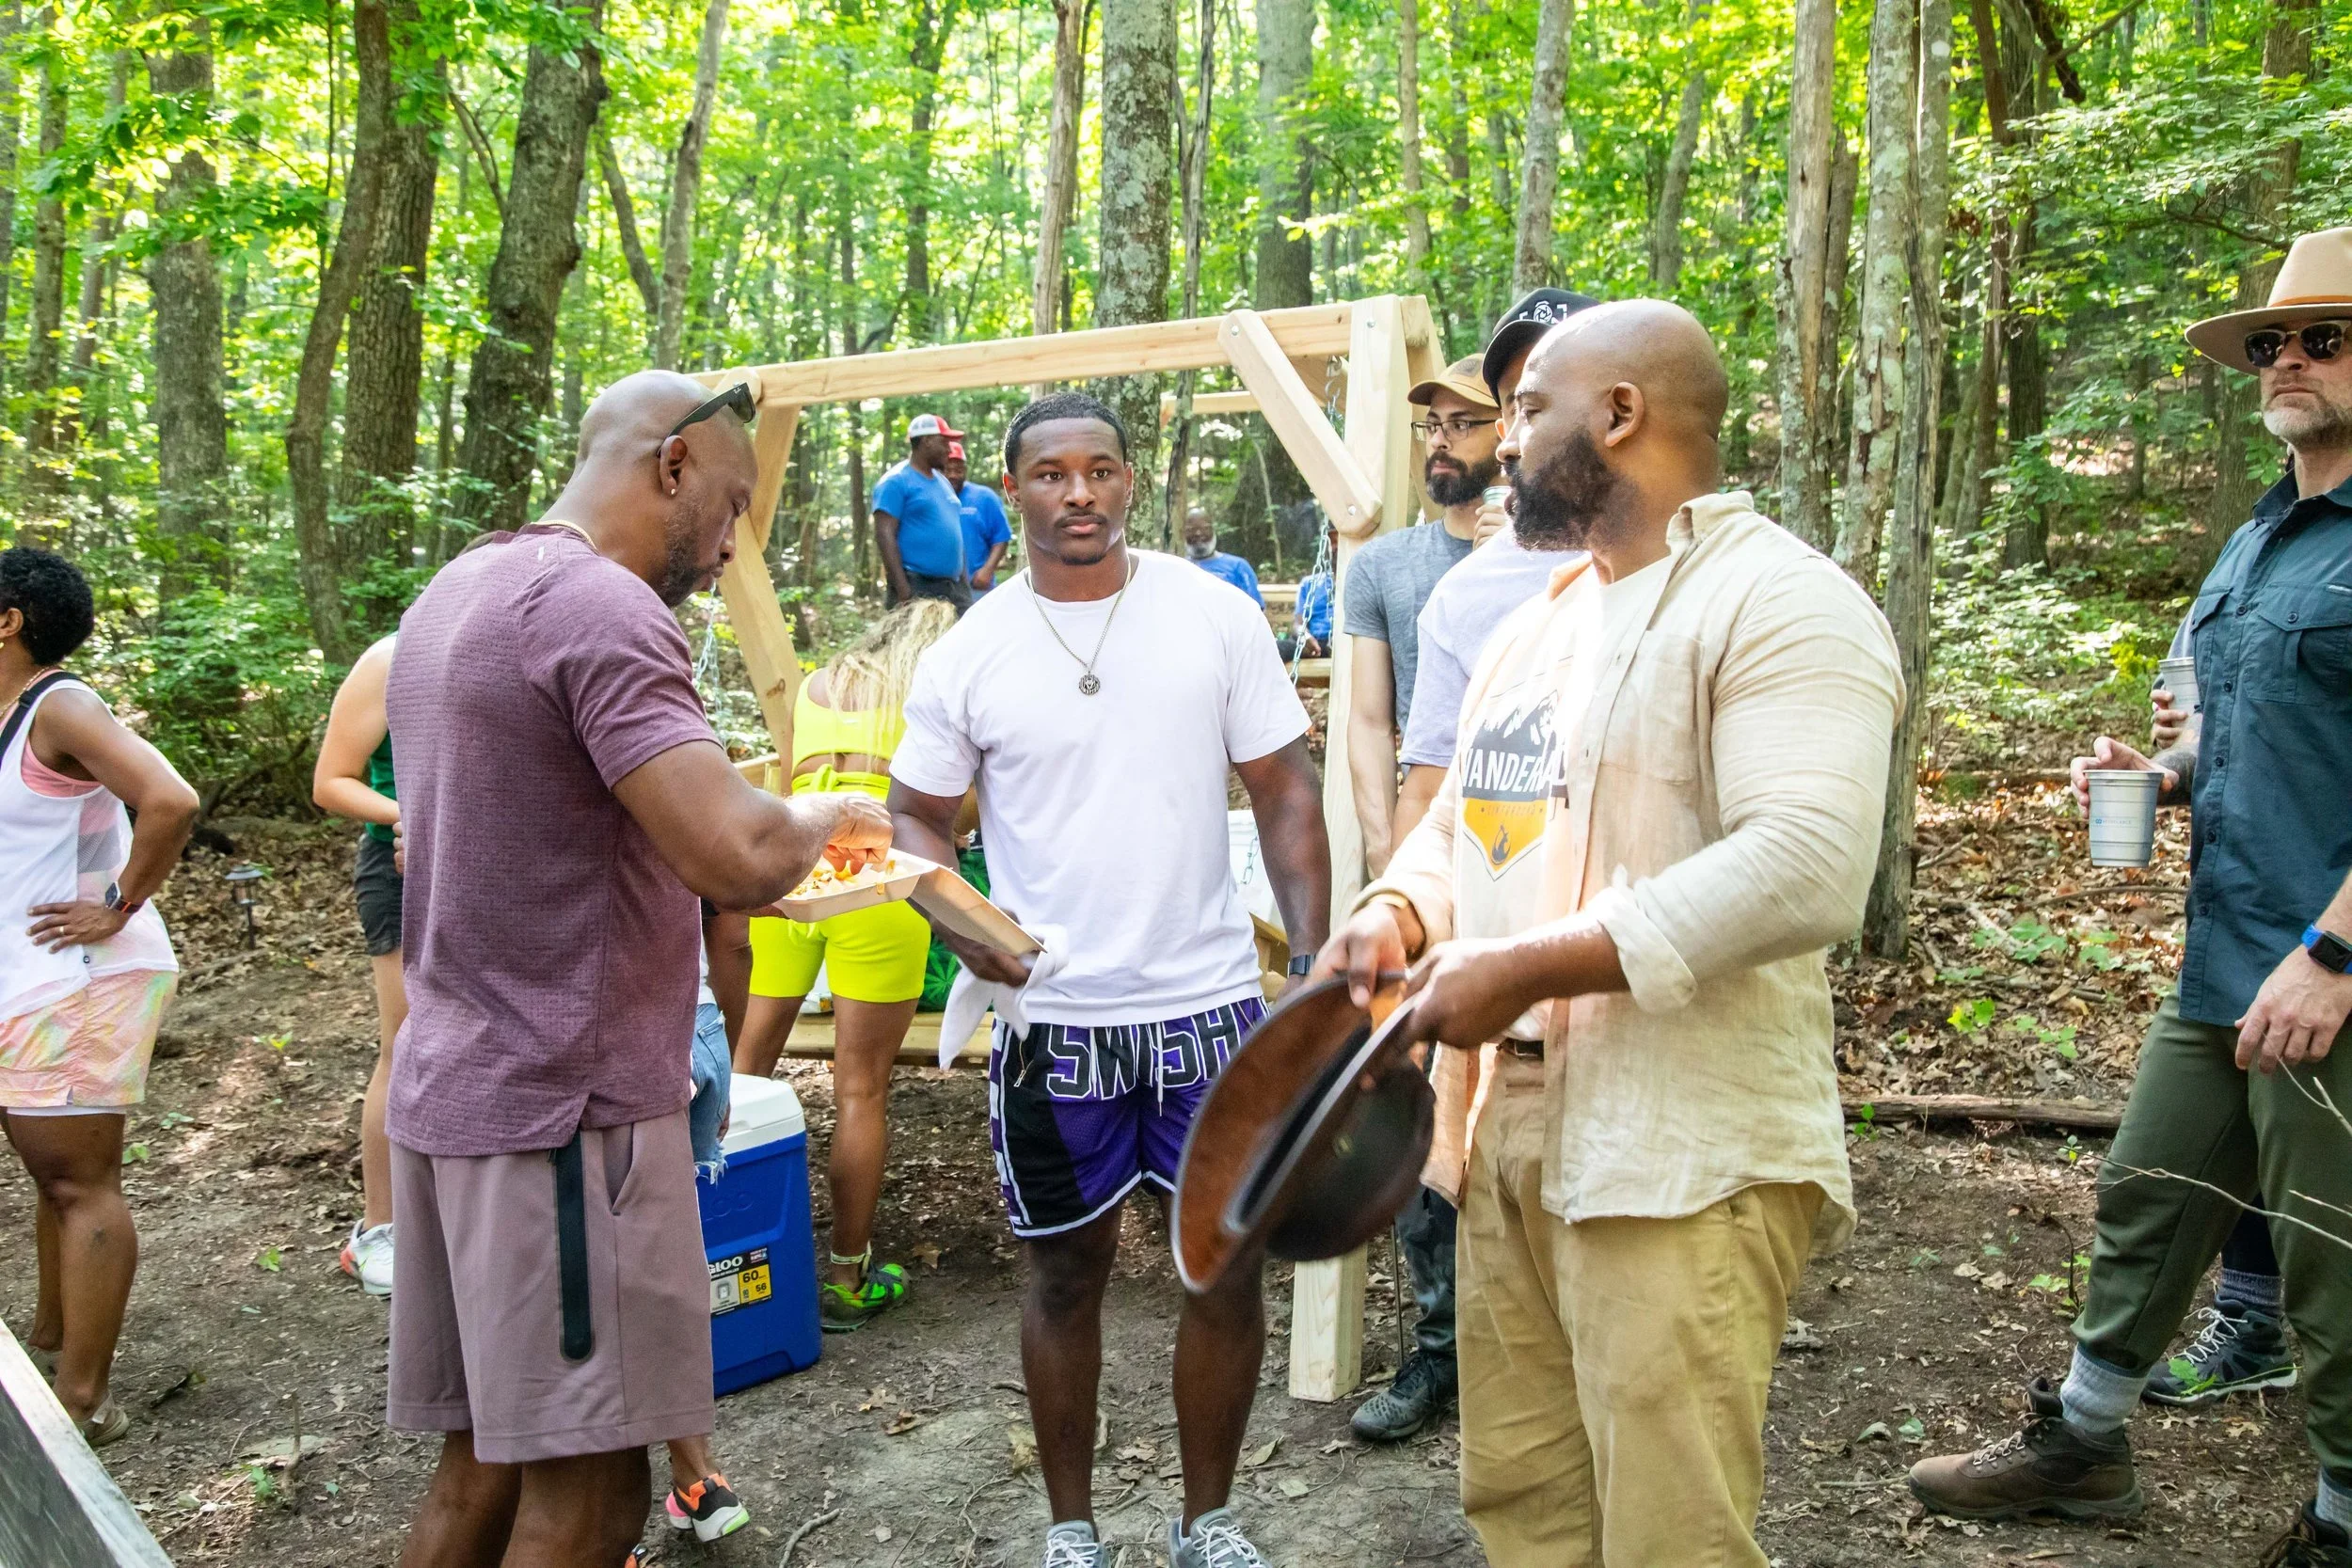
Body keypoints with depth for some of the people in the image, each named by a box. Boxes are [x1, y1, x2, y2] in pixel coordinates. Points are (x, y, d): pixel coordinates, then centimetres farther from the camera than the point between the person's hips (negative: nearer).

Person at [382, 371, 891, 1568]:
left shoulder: (455, 593, 15)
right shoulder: (600, 604, -16)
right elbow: (738, 855, -25)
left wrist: (720, 875, 17)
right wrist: (826, 819, -4)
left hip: (454, 1087, 10)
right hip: (564, 1108, -9)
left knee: (481, 1467, 16)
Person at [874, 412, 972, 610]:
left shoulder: (943, 481, 20)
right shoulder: (896, 481, -5)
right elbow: (884, 534, -14)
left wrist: (965, 583, 16)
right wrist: (903, 590, -21)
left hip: (953, 587, 8)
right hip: (915, 588, -8)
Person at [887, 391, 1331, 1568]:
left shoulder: (1216, 615, -2)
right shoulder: (969, 655, -1)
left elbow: (1283, 791, 1)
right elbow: (915, 816, 7)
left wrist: (1317, 961, -8)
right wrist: (955, 913, -13)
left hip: (1212, 1000, 1)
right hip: (1052, 1018, 0)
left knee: (1231, 1263, 9)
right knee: (1067, 1273, 13)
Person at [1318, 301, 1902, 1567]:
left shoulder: (1778, 602, -12)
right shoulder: (1540, 618, 18)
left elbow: (1806, 869, -24)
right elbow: (1461, 811, 24)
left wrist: (1529, 965, -22)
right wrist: (1399, 913, 1)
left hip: (1684, 1162, -8)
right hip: (1512, 1130, 9)